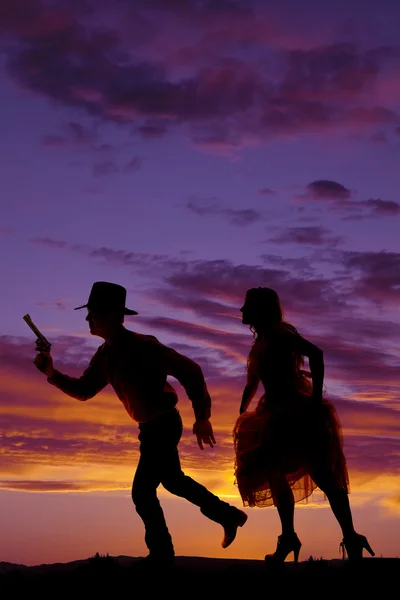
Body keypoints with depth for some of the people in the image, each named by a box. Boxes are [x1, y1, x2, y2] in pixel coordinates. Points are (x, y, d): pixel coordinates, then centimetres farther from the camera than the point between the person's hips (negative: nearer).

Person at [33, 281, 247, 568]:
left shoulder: (142, 346, -25)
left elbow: (190, 371, -23)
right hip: (152, 426, 9)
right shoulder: (106, 354, 1)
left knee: (142, 491, -5)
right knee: (173, 480, 24)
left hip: (164, 425, -9)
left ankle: (161, 552, 14)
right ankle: (228, 515, 37)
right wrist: (52, 374, -10)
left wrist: (202, 417, -22)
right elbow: (83, 391, 6)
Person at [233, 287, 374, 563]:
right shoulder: (261, 342, 15)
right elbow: (252, 384, 24)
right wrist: (242, 414, 17)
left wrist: (316, 398, -25)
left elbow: (315, 353, -24)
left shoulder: (279, 333, -11)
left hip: (298, 412, -10)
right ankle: (288, 538, 18)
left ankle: (351, 538, -11)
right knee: (276, 475, 11)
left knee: (322, 475, -12)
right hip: (279, 416, 10)